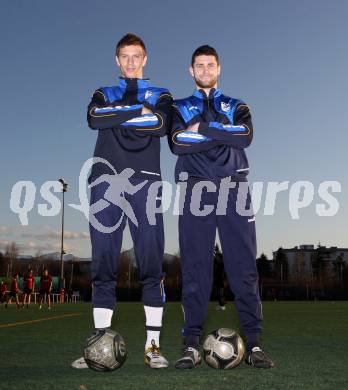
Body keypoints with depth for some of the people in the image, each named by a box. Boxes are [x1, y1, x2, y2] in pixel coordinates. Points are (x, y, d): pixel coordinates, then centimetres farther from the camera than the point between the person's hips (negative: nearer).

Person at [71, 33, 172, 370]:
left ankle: (152, 345, 0)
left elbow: (162, 125, -5)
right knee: (103, 263, -1)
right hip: (106, 182, 1)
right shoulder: (104, 94, 22)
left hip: (145, 182, -1)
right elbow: (94, 118, -2)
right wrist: (139, 110, -5)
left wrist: (116, 115, -2)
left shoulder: (160, 95, 19)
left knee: (151, 263, -6)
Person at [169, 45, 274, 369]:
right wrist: (224, 134, -4)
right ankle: (192, 345, 1)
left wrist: (203, 128, -5)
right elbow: (177, 143, -3)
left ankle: (253, 343, 1)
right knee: (194, 267, -3)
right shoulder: (180, 108, 19)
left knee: (243, 266, -4)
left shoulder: (237, 107, 21)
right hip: (196, 189, 0)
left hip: (234, 188, 1)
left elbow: (246, 136, -2)